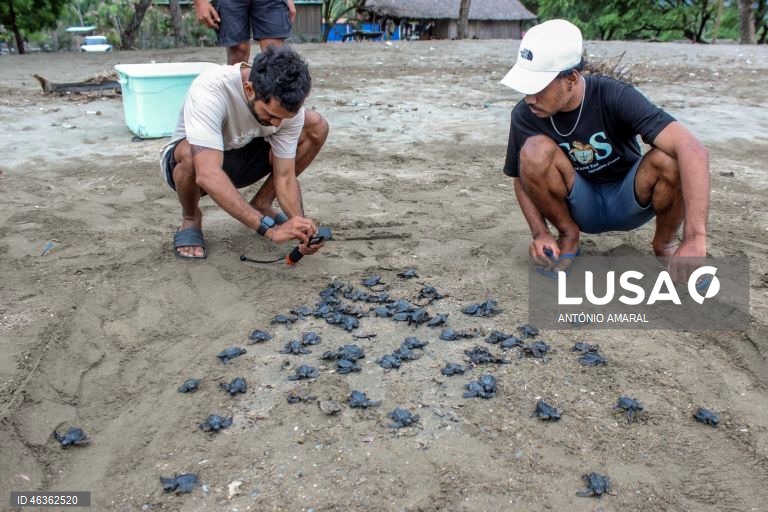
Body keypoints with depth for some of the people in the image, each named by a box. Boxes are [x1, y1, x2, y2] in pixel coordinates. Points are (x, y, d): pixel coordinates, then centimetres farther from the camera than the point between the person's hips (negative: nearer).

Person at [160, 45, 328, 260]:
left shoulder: (287, 102, -23)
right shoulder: (209, 90, -38)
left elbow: (284, 177, -19)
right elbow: (208, 175, -48)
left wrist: (300, 226, -36)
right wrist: (269, 228, -53)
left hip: (241, 159, 4)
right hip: (195, 163, -3)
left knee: (316, 127, -14)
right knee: (190, 152, -41)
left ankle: (261, 204, 2)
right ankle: (191, 219, -7)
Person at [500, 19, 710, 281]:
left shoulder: (614, 97, -26)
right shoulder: (525, 115, -18)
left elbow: (694, 151, -35)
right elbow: (523, 178, -2)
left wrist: (695, 239, -45)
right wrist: (540, 234, -19)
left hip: (628, 201, -1)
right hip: (580, 207, 1)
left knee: (668, 159, -33)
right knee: (535, 151, -28)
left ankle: (664, 244, -3)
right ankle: (568, 236, -3)